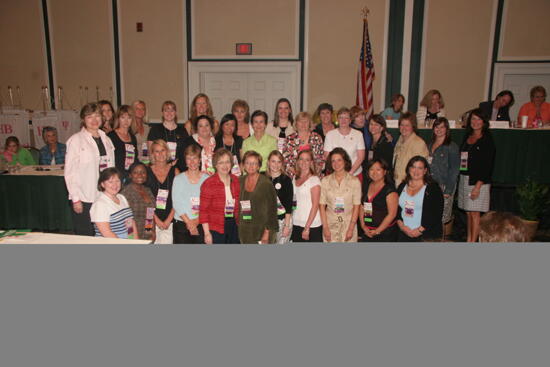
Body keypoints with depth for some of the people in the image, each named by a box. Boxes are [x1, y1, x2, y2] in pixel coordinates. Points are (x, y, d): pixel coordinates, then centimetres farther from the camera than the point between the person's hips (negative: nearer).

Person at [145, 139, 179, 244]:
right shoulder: (147, 171, 4)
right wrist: (156, 219, -5)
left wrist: (168, 220, -5)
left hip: (169, 221, 1)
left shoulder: (174, 171, 6)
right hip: (151, 220, 0)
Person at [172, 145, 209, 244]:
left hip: (201, 225, 0)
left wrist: (196, 221, -12)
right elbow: (176, 204, -2)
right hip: (181, 225, 0)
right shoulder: (178, 179, 5)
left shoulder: (207, 179, 4)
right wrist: (189, 222, -9)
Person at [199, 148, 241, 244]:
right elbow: (203, 210, -11)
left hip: (234, 226, 5)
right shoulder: (209, 183, -11)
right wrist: (207, 233, -13)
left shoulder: (236, 181, 5)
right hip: (216, 229, -5)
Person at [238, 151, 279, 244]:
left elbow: (272, 209, -9)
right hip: (244, 232, 5)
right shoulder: (240, 181, 7)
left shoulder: (266, 183, -8)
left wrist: (267, 232, -13)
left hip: (262, 230, -5)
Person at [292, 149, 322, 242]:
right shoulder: (295, 179, 9)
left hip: (312, 226, -6)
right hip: (296, 224, 6)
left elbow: (315, 205, -12)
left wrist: (307, 227, -15)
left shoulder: (314, 179, -9)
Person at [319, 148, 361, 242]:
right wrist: (325, 228, -5)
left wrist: (351, 229, -7)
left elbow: (356, 207, -3)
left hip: (348, 223, -1)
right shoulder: (325, 181, 1)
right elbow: (322, 206, 1)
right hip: (330, 225, 1)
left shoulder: (354, 181, -3)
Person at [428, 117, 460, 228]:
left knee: (443, 218, -5)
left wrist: (448, 190, -13)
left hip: (444, 186, -5)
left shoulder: (452, 146, -3)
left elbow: (454, 170, -7)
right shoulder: (430, 145, 15)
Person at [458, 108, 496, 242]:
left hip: (478, 181, -6)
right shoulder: (466, 137, 13)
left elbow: (488, 166, -11)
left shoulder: (487, 140, -6)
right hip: (464, 179, 6)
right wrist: (461, 179, 6)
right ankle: (468, 240, 18)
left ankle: (473, 242, 3)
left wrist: (478, 186, -17)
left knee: (475, 213, -4)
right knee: (468, 213, 10)